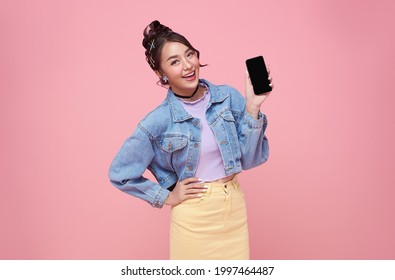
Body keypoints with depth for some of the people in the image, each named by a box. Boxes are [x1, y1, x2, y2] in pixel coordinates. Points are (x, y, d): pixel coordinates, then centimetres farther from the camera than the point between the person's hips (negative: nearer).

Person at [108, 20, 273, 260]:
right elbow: (120, 174, -3)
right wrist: (167, 197, -3)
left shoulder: (228, 97, -5)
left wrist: (252, 107, -14)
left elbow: (248, 158, -4)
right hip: (194, 218, -2)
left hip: (235, 207, 3)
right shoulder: (158, 121, -12)